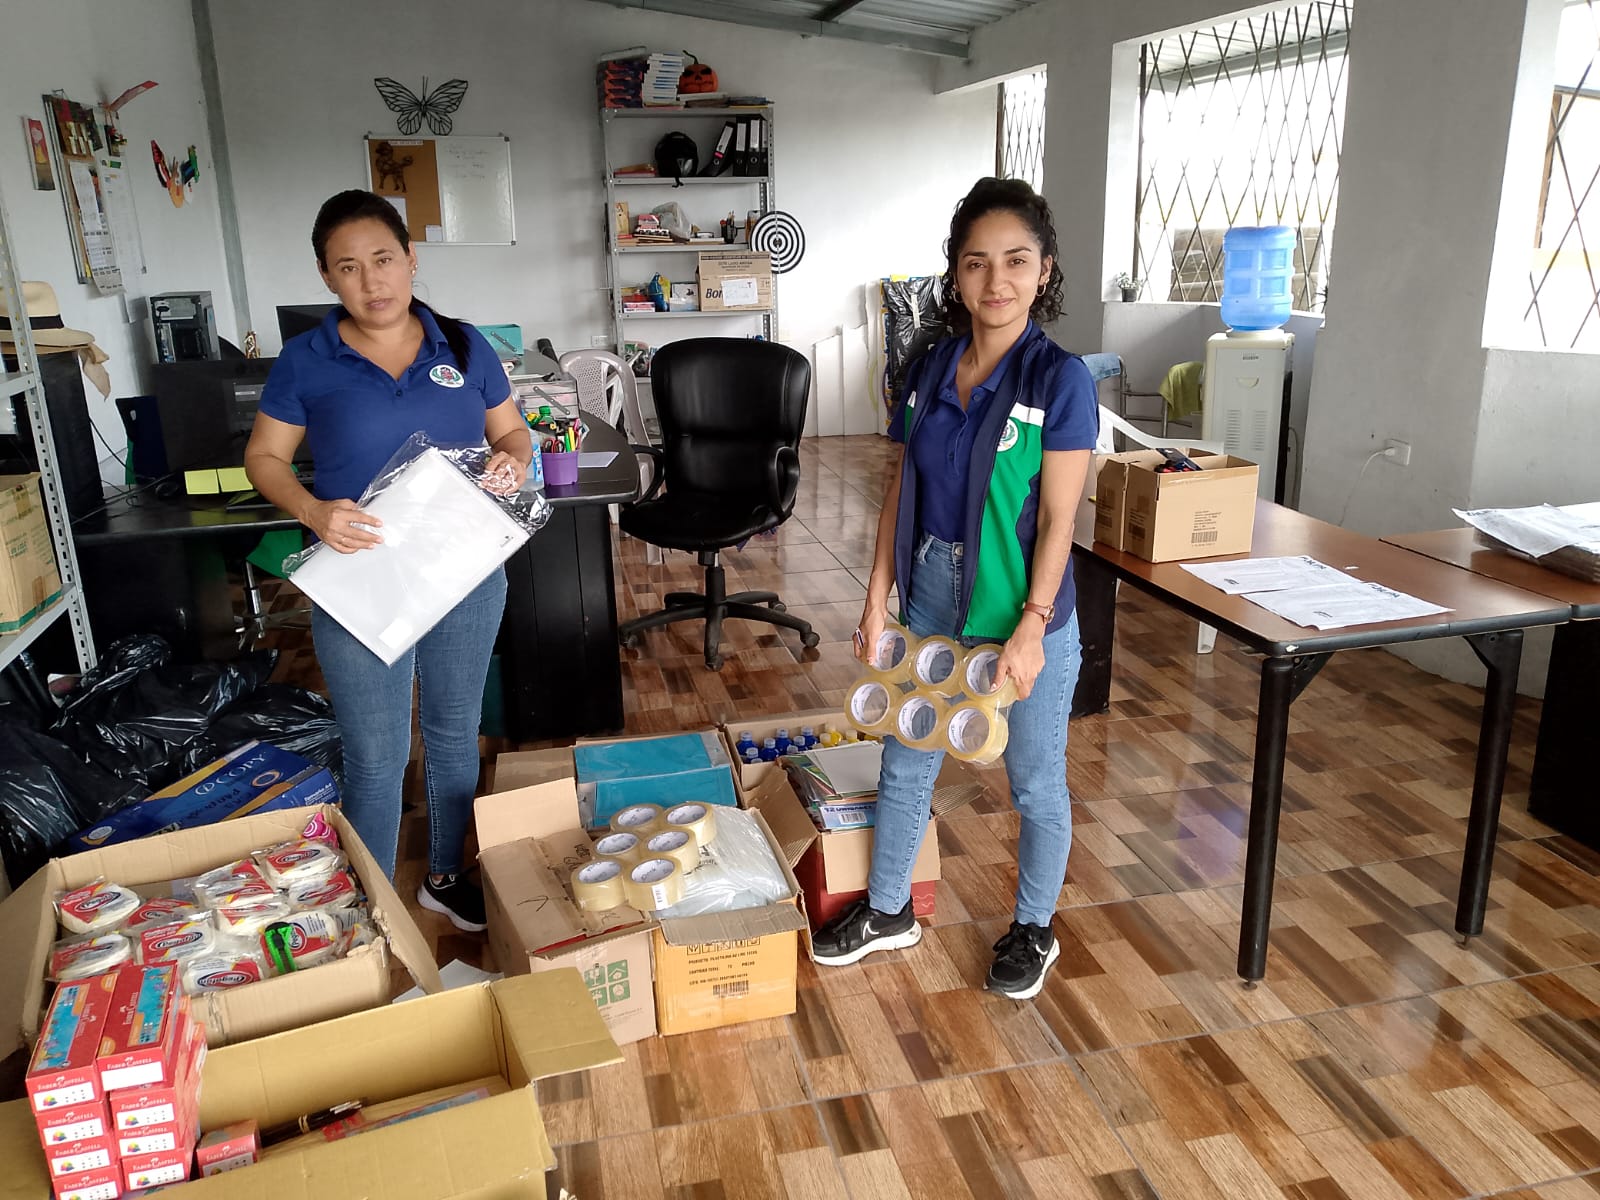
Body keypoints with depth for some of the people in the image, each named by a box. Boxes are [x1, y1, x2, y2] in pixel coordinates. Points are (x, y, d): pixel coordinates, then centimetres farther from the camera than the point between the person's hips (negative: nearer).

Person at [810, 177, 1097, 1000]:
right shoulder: (930, 370, 1)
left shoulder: (1059, 379, -13)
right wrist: (877, 598, 3)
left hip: (1023, 610, -5)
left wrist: (1031, 628, -20)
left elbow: (1058, 518, -15)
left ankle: (1033, 930, 35)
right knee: (905, 764, 17)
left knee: (1035, 781, 13)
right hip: (931, 600, 5)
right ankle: (888, 912, 39)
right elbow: (900, 492, 5)